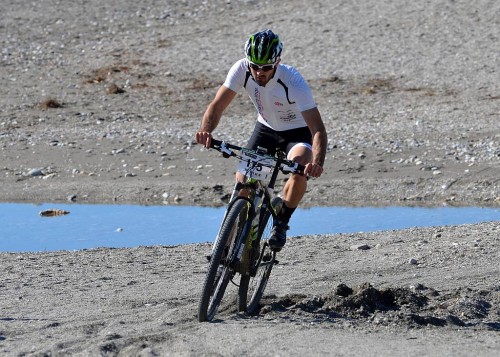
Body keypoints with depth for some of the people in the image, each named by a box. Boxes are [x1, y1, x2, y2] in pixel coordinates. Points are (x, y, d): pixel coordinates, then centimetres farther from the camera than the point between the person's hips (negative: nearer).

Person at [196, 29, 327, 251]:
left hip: (297, 132, -4)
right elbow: (217, 105, -24)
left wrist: (317, 163, -56)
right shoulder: (242, 70, -26)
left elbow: (317, 128, -39)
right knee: (243, 178, -11)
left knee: (301, 171, -31)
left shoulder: (293, 82, -35)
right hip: (266, 129, 4)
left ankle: (281, 224, -10)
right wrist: (205, 131, -46)